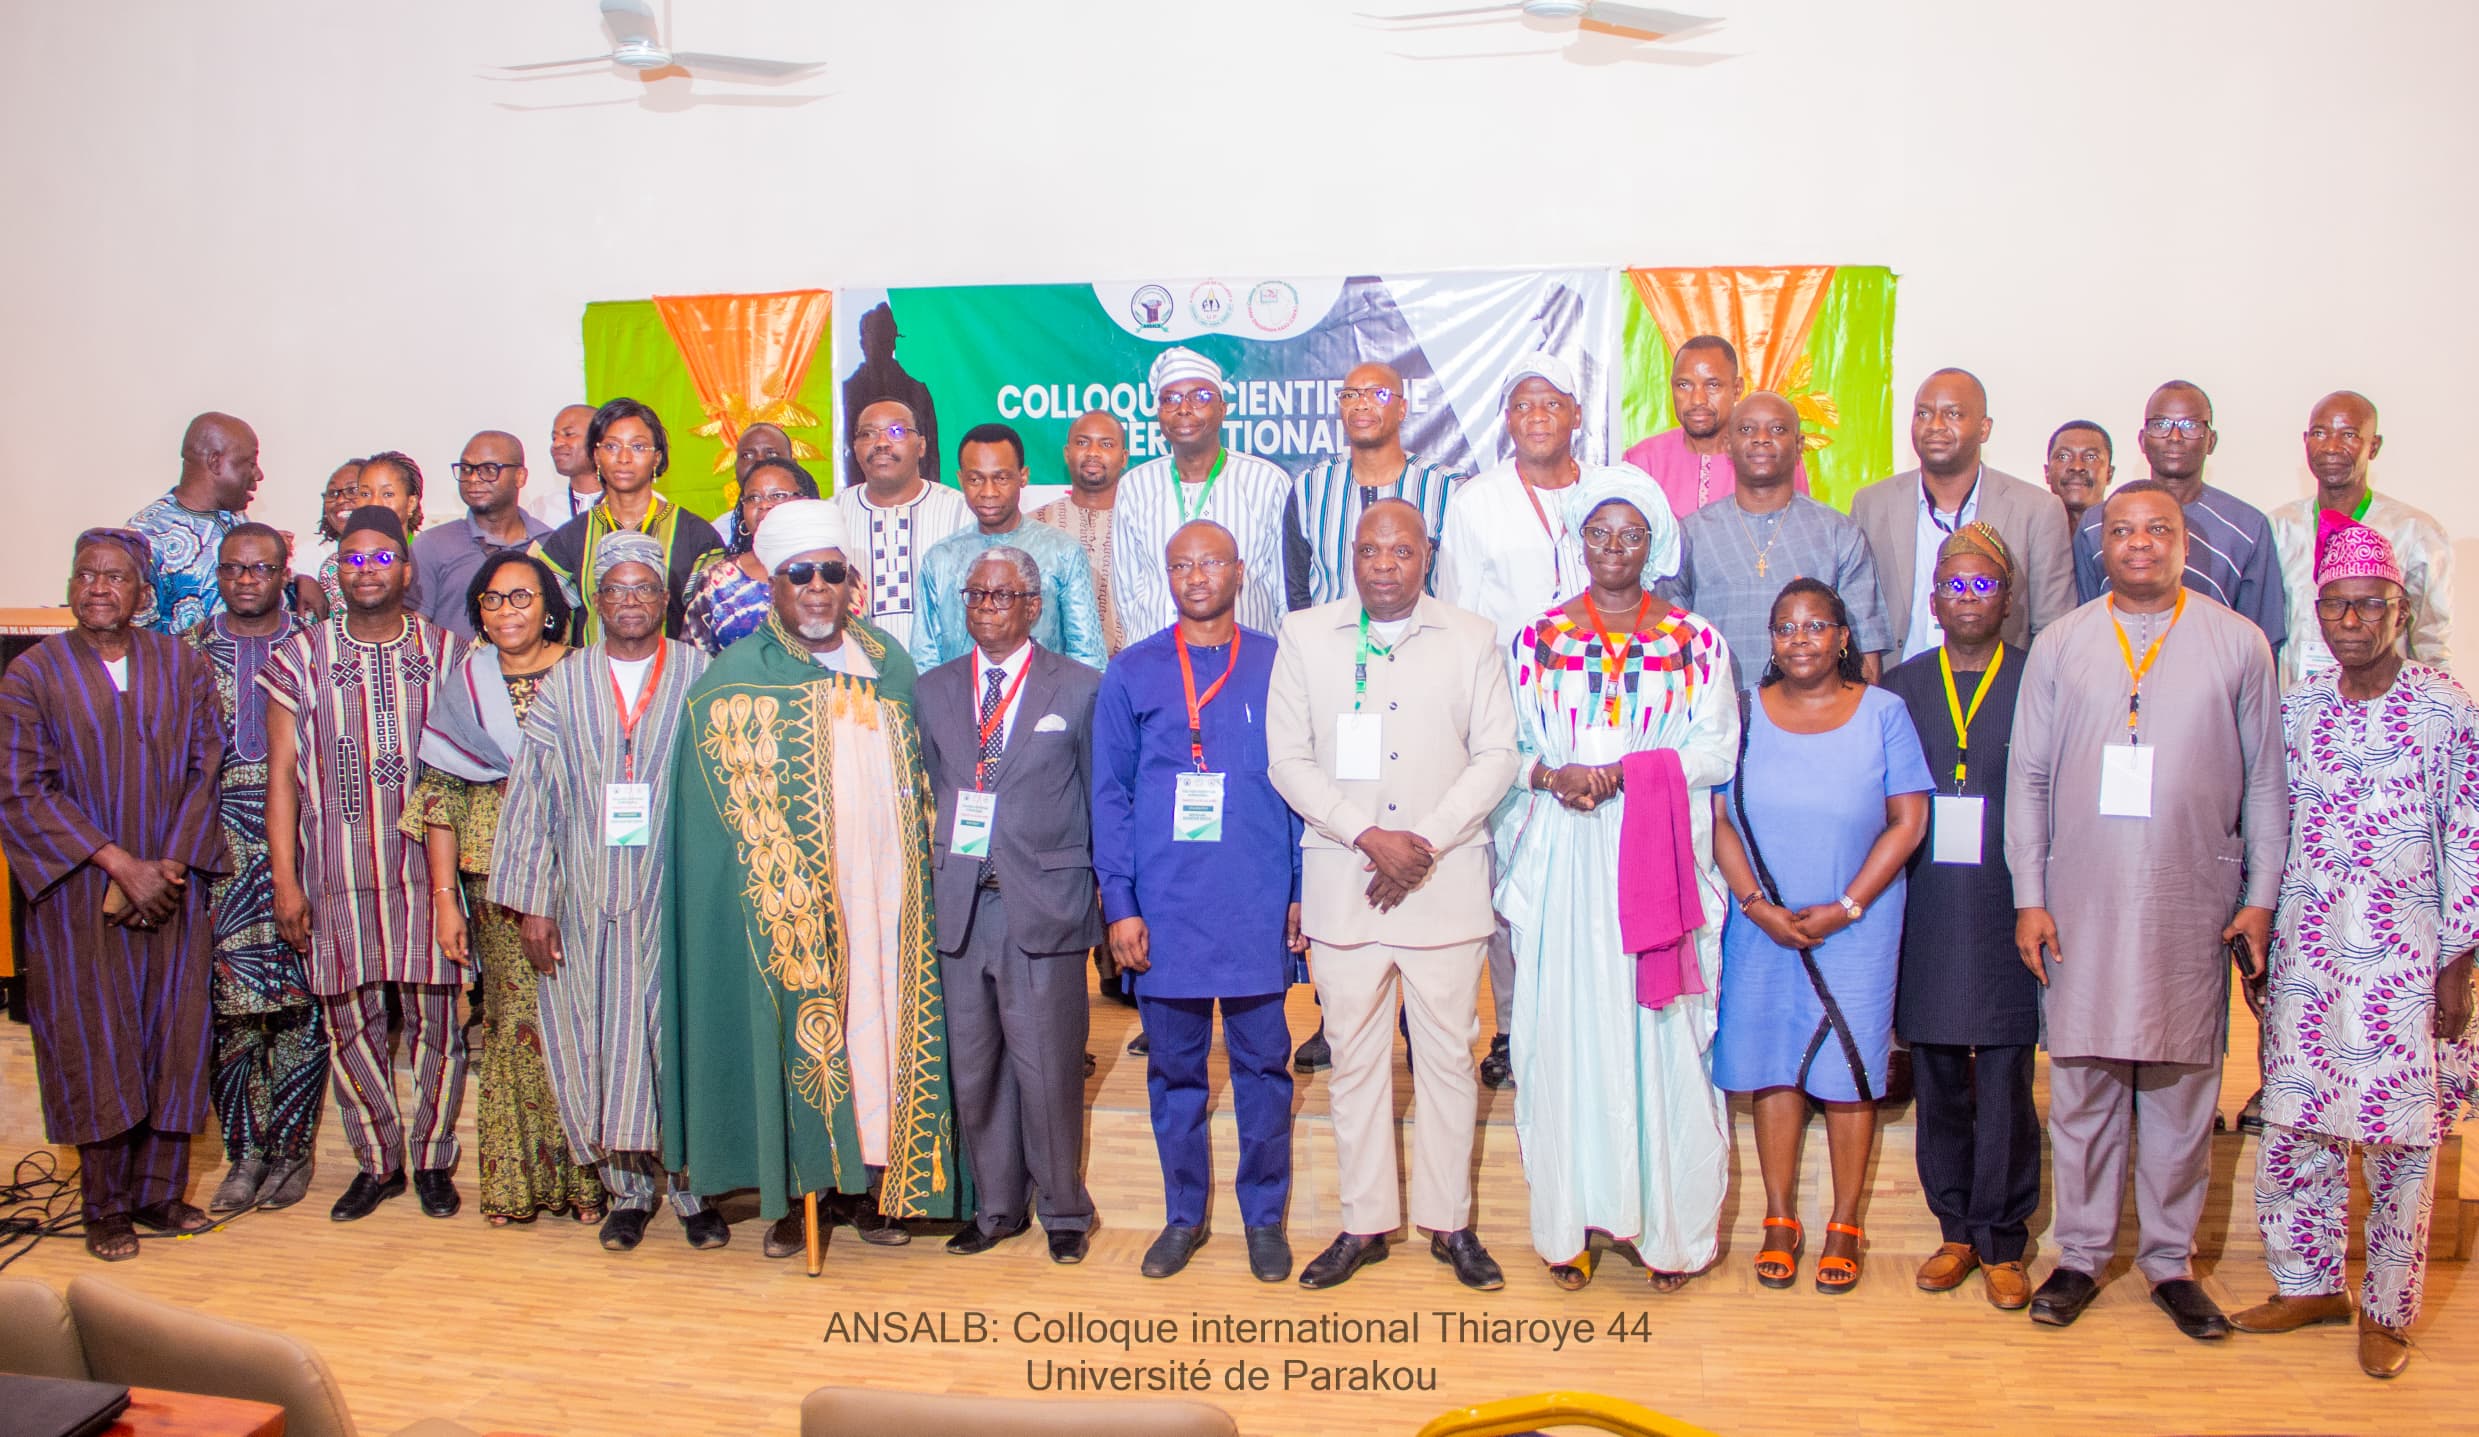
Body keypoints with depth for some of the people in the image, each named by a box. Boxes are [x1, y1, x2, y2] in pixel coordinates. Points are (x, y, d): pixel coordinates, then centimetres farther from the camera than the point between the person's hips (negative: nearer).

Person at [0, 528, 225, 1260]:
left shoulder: (182, 664, 5)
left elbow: (205, 770, 3)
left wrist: (168, 864, -9)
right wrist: (119, 864, -14)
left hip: (171, 888, 2)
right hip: (79, 894, -2)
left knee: (172, 1035, 4)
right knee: (94, 1042, 1)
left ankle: (159, 1190, 17)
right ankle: (106, 1206, 13)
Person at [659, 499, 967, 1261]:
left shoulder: (889, 662, 11)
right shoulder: (737, 680, -1)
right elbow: (741, 810, -6)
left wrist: (923, 866, 9)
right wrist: (794, 899, -13)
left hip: (887, 888, 4)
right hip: (791, 899, -3)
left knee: (887, 1023, 6)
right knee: (800, 1032, 0)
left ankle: (876, 1184, 19)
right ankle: (793, 1194, 13)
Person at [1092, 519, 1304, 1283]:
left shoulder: (1279, 665, 3)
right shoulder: (1131, 672, 4)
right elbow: (1110, 794, 4)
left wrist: (1304, 891, 2)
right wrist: (1120, 904, -2)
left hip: (1258, 908, 0)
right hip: (1165, 906, 1)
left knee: (1263, 1065, 7)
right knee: (1174, 1068, 10)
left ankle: (1264, 1215, 22)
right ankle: (1184, 1214, 25)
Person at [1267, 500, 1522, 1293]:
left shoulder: (1472, 638, 7)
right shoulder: (1303, 636, 5)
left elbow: (1496, 755, 2)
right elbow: (1288, 760, 1)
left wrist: (1427, 841, -10)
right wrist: (1368, 837, -11)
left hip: (1447, 882, 0)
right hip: (1341, 884, 0)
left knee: (1448, 1056, 5)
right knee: (1354, 1057, 7)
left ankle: (1450, 1222, 19)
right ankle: (1364, 1223, 19)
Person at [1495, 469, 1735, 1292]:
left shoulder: (1697, 644, 7)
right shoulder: (1538, 640, 9)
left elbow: (1716, 753, -3)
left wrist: (1619, 773, -15)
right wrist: (1551, 776, -14)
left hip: (1660, 862, 0)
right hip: (1564, 866, 1)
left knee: (1661, 1035, 1)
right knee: (1567, 1031, 1)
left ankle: (1669, 1225, 12)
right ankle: (1572, 1223, 12)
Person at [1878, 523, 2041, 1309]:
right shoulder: (1901, 686, 9)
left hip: (2008, 912, -2)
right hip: (1926, 913, 2)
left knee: (2006, 1080, 2)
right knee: (1938, 1078, 9)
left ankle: (2001, 1243, 14)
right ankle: (1955, 1230, 22)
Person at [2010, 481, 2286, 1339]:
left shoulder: (2239, 643, 5)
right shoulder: (2061, 645, 6)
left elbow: (2264, 780, 7)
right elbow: (2027, 777, 6)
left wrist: (2261, 897, 1)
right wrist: (2029, 897, 1)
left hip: (2193, 905, 0)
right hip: (2081, 903, 0)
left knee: (2182, 1083, 6)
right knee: (2081, 1081, 4)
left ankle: (2171, 1259, 20)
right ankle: (2082, 1253, 18)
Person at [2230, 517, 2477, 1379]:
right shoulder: (2298, 709, 6)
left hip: (2403, 961, -4)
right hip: (2306, 959, 4)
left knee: (2402, 1140, 4)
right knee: (2293, 1128, 8)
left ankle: (2386, 1310, 20)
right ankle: (2308, 1284, 26)